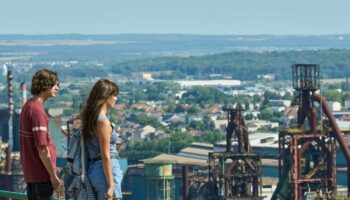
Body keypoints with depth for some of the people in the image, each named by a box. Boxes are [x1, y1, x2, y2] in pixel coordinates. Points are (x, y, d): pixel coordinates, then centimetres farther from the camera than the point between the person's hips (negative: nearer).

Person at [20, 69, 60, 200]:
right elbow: (42, 147, -22)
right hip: (41, 173, -10)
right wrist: (53, 175, -16)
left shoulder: (28, 106, 11)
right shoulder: (37, 110, -19)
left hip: (30, 169, 10)